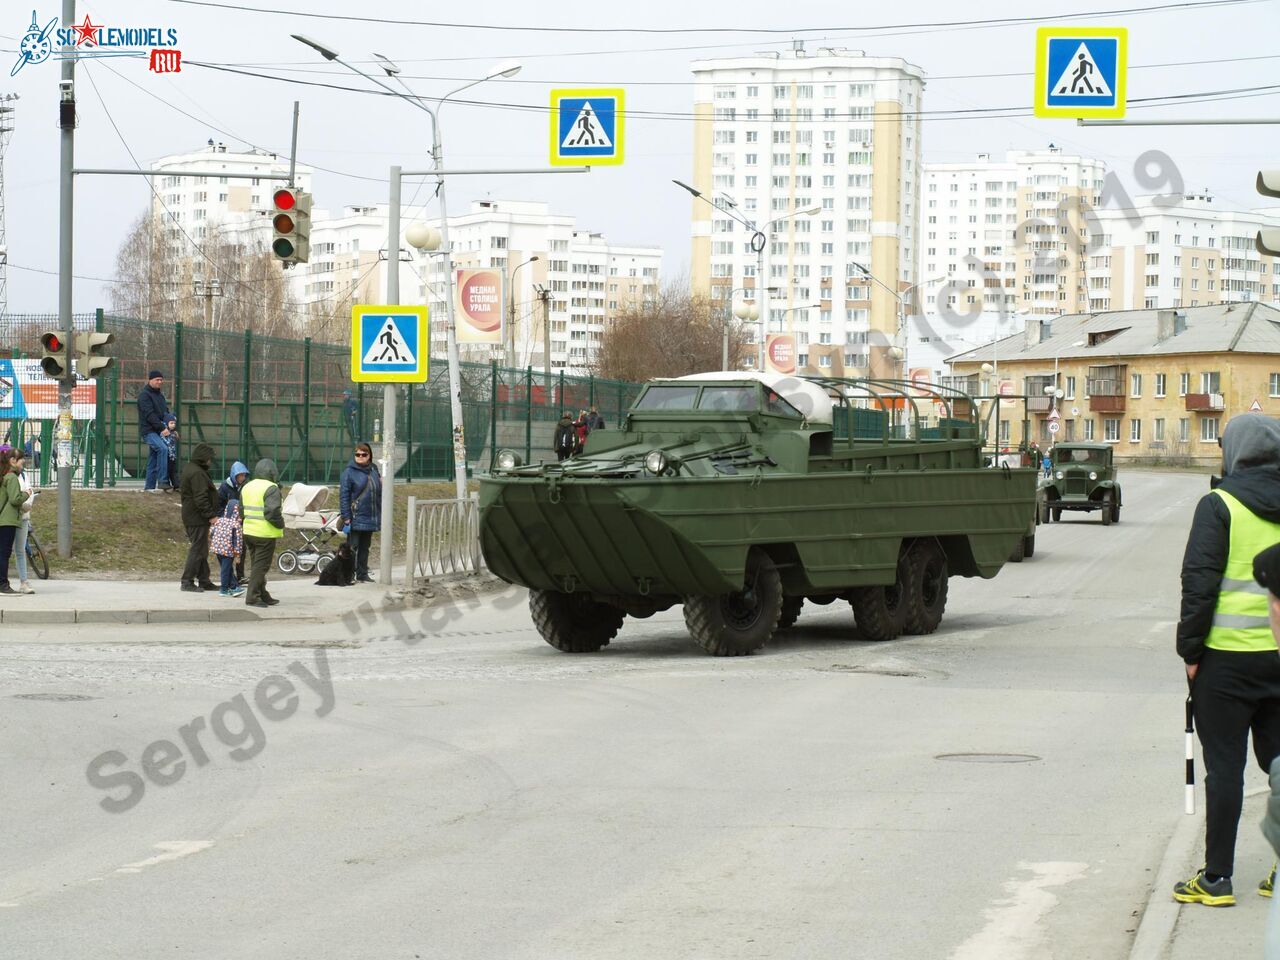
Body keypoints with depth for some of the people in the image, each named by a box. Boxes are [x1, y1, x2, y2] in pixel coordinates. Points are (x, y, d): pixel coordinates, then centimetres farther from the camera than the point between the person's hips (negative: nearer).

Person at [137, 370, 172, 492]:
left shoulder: (160, 395, 19)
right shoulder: (144, 395, -8)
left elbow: (165, 413, 21)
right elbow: (150, 414, -18)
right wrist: (162, 428, -23)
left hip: (158, 431, 8)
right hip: (148, 430, -8)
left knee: (153, 458, 8)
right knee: (163, 449, -26)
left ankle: (149, 486, 12)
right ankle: (162, 481, -28)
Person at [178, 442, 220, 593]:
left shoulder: (190, 468, 16)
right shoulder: (197, 473, -19)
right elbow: (201, 498, -24)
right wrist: (211, 515, -20)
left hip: (191, 516, 11)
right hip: (197, 518, -11)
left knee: (201, 550, 15)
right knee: (197, 549, -7)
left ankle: (204, 580, 20)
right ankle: (187, 582, -6)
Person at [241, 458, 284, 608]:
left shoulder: (247, 487, 12)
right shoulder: (271, 489, -15)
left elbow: (242, 510, 17)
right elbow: (272, 511, -24)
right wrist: (281, 524, -9)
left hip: (249, 532, 8)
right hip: (265, 534, -8)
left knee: (256, 564, 17)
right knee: (260, 566, -3)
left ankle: (263, 596, 25)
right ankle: (252, 597, -5)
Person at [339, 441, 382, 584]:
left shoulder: (373, 470, 10)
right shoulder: (349, 472, -7)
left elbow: (378, 492, 19)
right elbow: (344, 495, -10)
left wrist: (379, 516, 10)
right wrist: (346, 517, -15)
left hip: (370, 518, 6)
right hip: (356, 518, -6)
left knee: (365, 547, 12)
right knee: (352, 547, -2)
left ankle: (363, 574, 19)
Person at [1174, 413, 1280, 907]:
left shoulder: (1219, 505, -10)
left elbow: (1200, 584, -13)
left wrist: (1190, 649, -5)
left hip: (1228, 656, -4)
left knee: (1224, 766, 1)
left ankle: (1216, 878, 5)